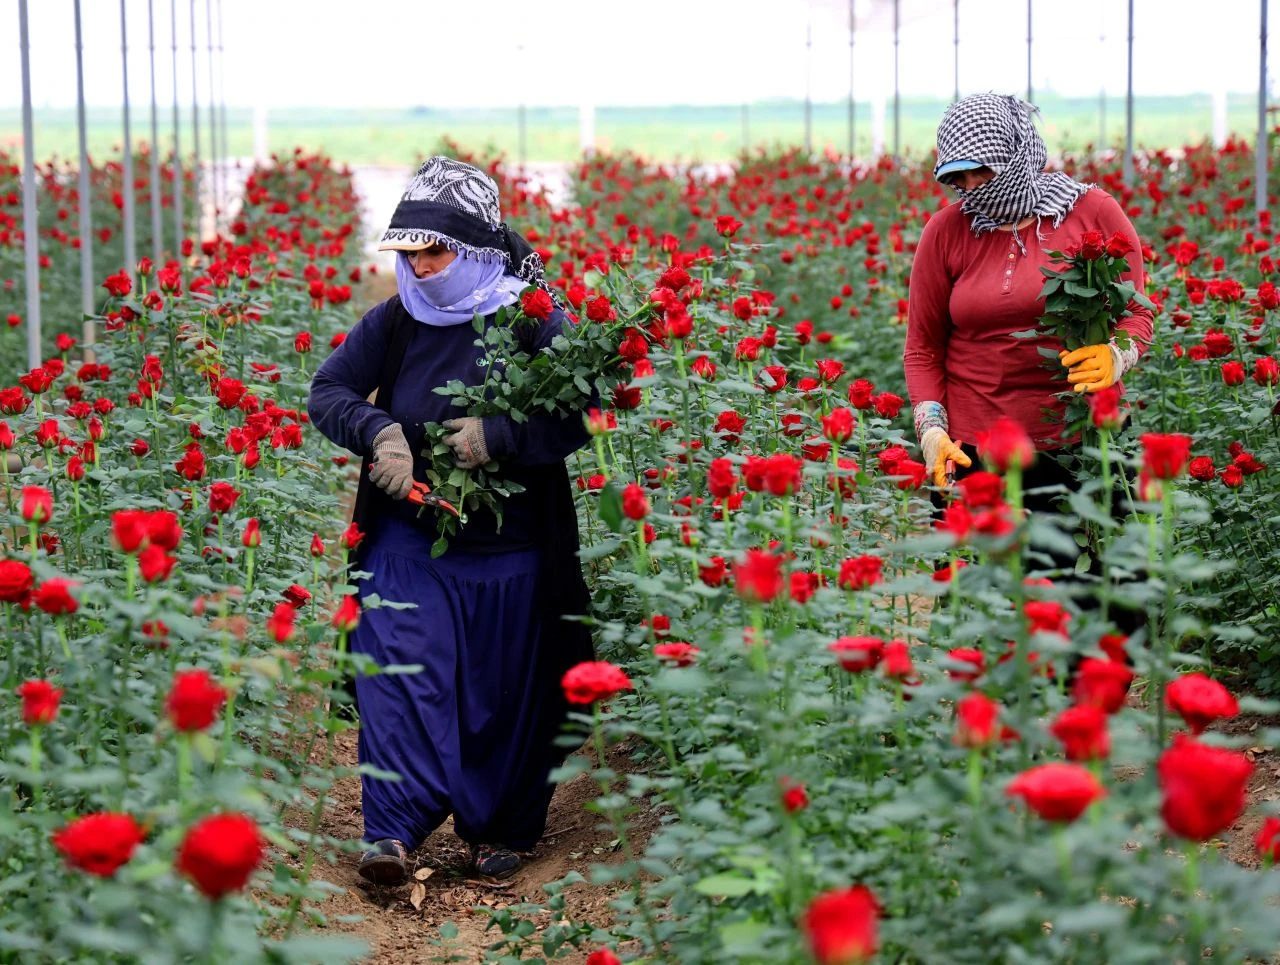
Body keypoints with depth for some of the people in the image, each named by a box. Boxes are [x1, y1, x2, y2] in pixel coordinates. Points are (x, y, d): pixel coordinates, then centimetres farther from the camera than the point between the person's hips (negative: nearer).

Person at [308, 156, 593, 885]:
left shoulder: (533, 323, -7)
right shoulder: (394, 323, 1)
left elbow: (579, 421, -11)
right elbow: (328, 393, 5)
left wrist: (497, 438, -24)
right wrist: (378, 432, -15)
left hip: (510, 550, -1)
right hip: (411, 536, 2)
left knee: (509, 693, 8)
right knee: (401, 669, -12)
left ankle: (501, 831, 24)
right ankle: (394, 830, -12)